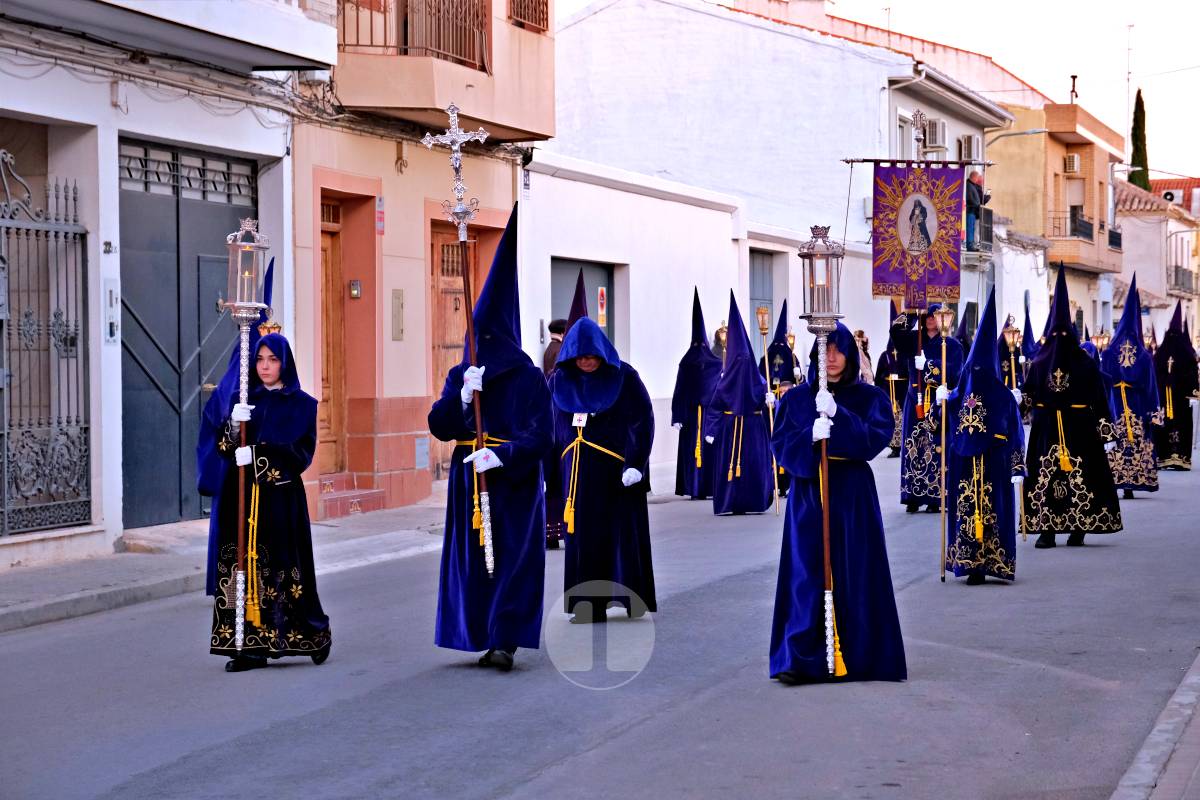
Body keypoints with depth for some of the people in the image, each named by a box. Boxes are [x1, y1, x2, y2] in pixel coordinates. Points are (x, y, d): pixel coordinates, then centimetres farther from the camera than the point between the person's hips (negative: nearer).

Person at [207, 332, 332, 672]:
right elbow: (224, 448, 5)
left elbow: (300, 452, -8)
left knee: (282, 566, -3)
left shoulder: (301, 404, 2)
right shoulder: (246, 400, 14)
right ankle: (251, 645, 1)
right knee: (247, 563, -2)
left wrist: (259, 456, -18)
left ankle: (314, 635, 17)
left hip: (281, 497, -4)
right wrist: (234, 424, -14)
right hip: (243, 497, 4)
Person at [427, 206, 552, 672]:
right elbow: (439, 427, 1)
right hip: (469, 478, 4)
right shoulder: (461, 376, 8)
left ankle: (505, 641, -8)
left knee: (513, 556, -6)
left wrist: (502, 455, -21)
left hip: (515, 480, -4)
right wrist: (462, 398, -15)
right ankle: (488, 639, 11)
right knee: (473, 555, 4)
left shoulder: (529, 379, -4)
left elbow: (542, 436, -9)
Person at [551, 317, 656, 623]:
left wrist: (636, 464, -15)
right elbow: (548, 426, 8)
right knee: (582, 535, 2)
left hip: (616, 469, -3)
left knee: (623, 532, 1)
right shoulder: (560, 380, 5)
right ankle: (588, 605, 8)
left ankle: (632, 598, 11)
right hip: (578, 470, 3)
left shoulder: (624, 377, -4)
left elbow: (644, 420, -6)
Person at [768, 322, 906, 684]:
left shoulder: (870, 397, 5)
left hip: (853, 495, 0)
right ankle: (798, 659, -6)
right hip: (808, 493, 0)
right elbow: (780, 443, -1)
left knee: (855, 573, 0)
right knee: (805, 573, -5)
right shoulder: (796, 398, 8)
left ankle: (858, 656, 9)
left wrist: (837, 415, -20)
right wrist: (811, 436, -20)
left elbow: (877, 438, -10)